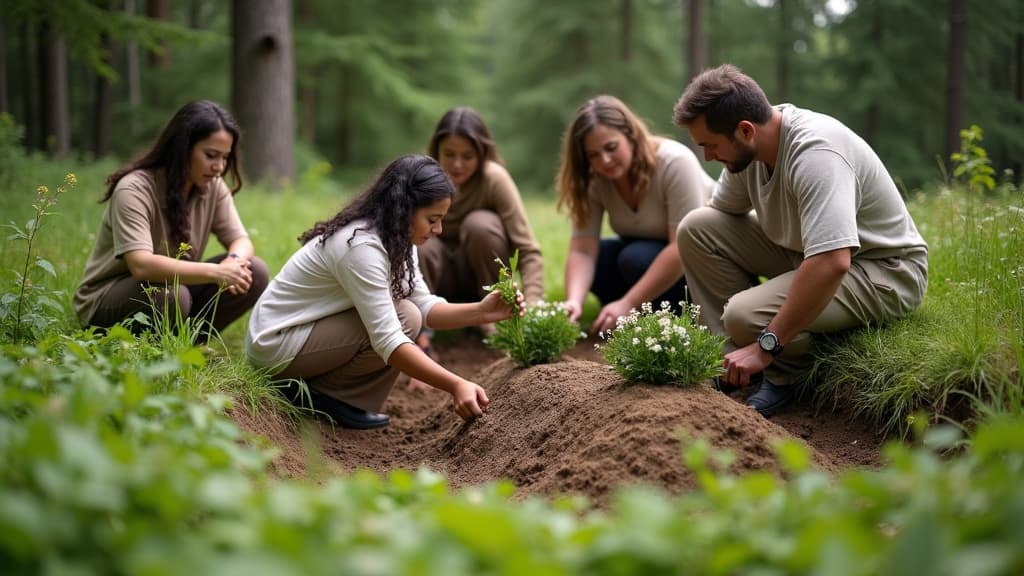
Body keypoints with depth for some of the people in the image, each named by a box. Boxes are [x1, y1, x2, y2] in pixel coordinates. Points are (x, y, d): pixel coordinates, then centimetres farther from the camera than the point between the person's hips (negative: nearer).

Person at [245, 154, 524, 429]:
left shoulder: (396, 239, 2)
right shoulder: (361, 246, -27)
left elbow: (424, 306, -1)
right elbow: (388, 342, -32)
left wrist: (480, 312, -18)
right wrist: (456, 385, -37)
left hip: (310, 329, 10)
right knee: (403, 319, -19)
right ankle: (318, 395, -8)